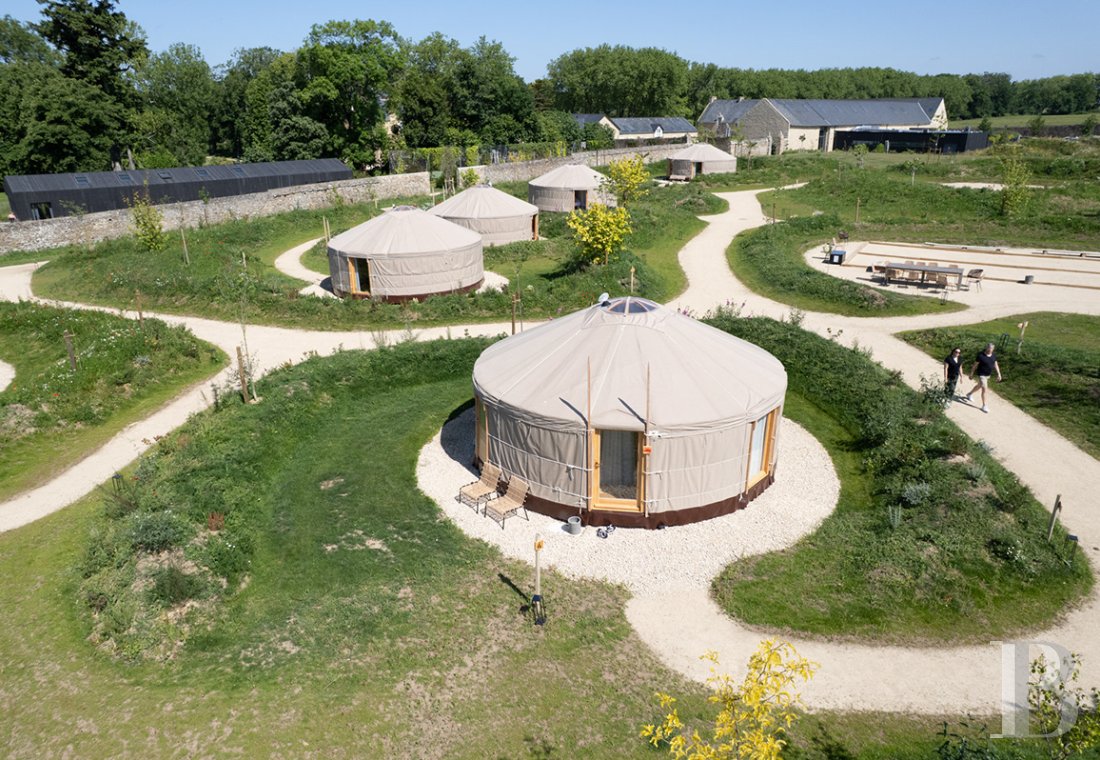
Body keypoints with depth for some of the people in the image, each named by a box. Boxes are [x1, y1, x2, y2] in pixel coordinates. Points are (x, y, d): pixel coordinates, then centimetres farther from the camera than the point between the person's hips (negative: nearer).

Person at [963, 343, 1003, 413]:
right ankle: (984, 406, 1)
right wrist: (971, 374, -7)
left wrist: (999, 374, 2)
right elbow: (975, 365, -13)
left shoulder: (993, 355, -4)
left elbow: (995, 365, 4)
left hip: (988, 374, 7)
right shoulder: (981, 355, -22)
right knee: (984, 389, -9)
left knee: (979, 385, 26)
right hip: (981, 374, -7)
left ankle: (969, 394, 51)